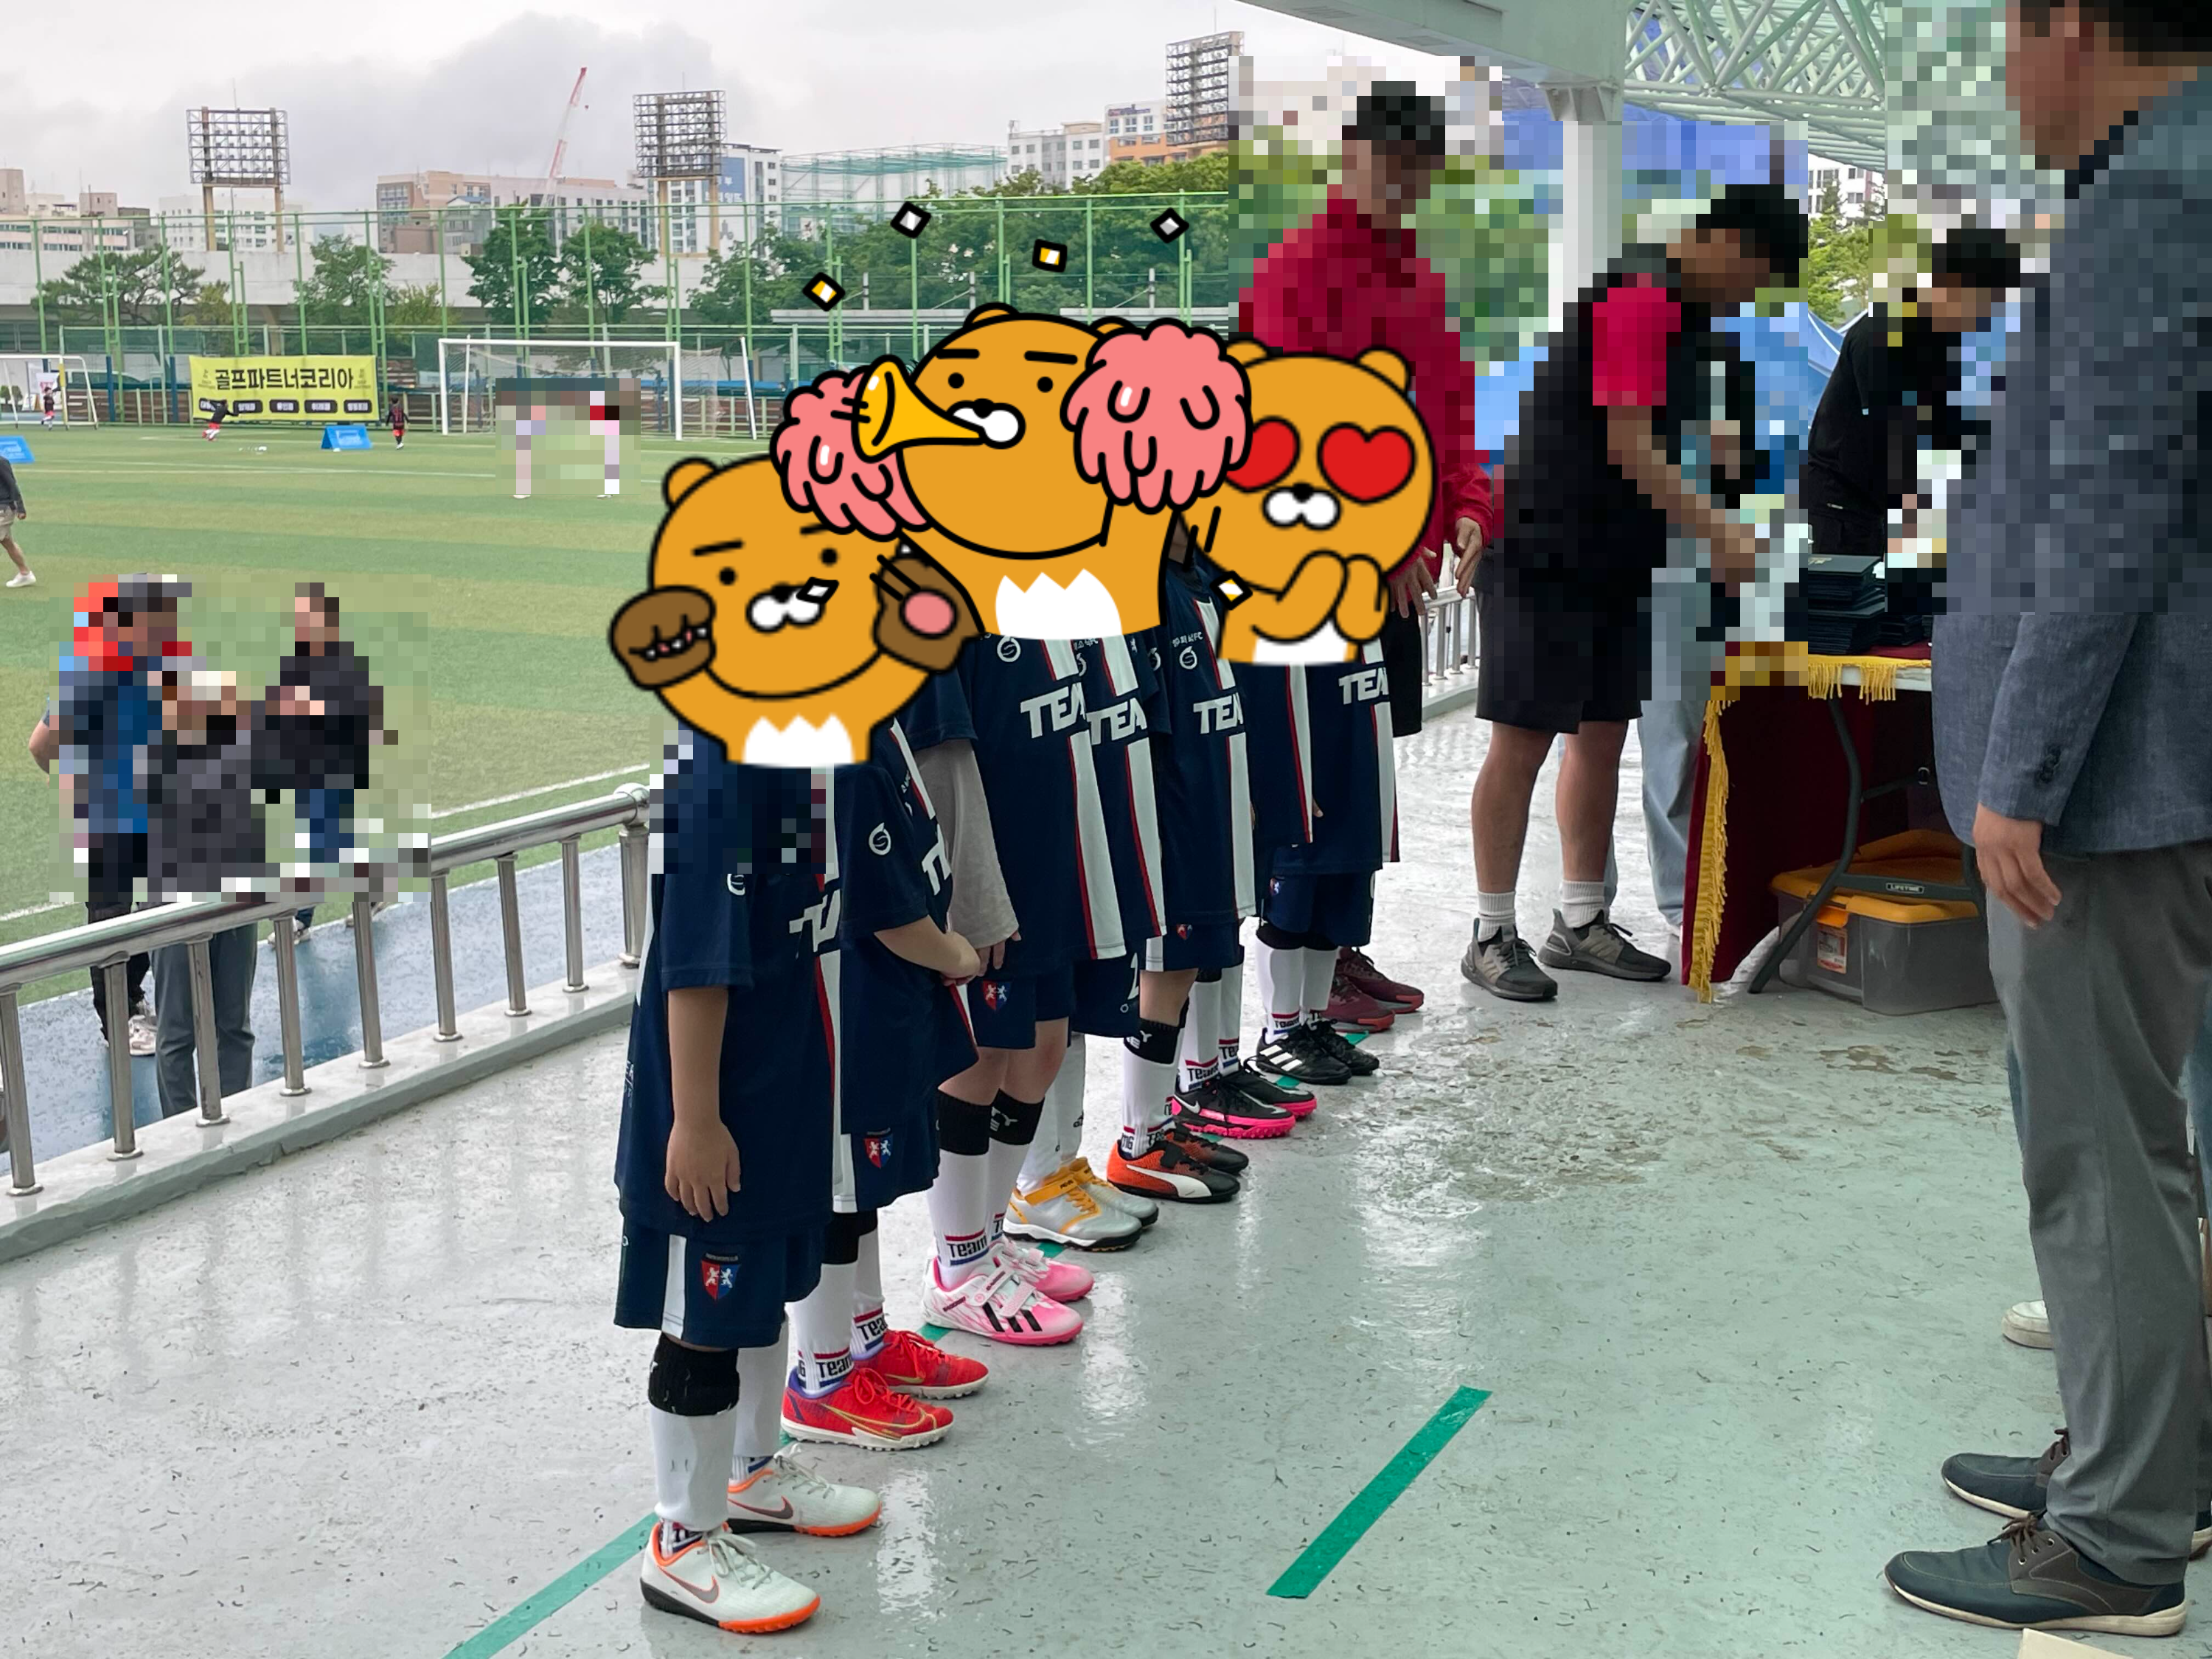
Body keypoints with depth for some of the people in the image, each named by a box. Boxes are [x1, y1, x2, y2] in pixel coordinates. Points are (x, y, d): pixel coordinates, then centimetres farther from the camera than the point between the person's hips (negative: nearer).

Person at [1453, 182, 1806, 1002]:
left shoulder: (1684, 305, 15)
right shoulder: (1640, 296, -17)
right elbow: (1628, 447, -22)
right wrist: (1720, 533, -23)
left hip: (1613, 559, 10)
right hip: (1545, 557, -10)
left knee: (1603, 735, 11)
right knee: (1521, 742, -4)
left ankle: (1580, 922, 20)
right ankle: (1493, 935, 3)